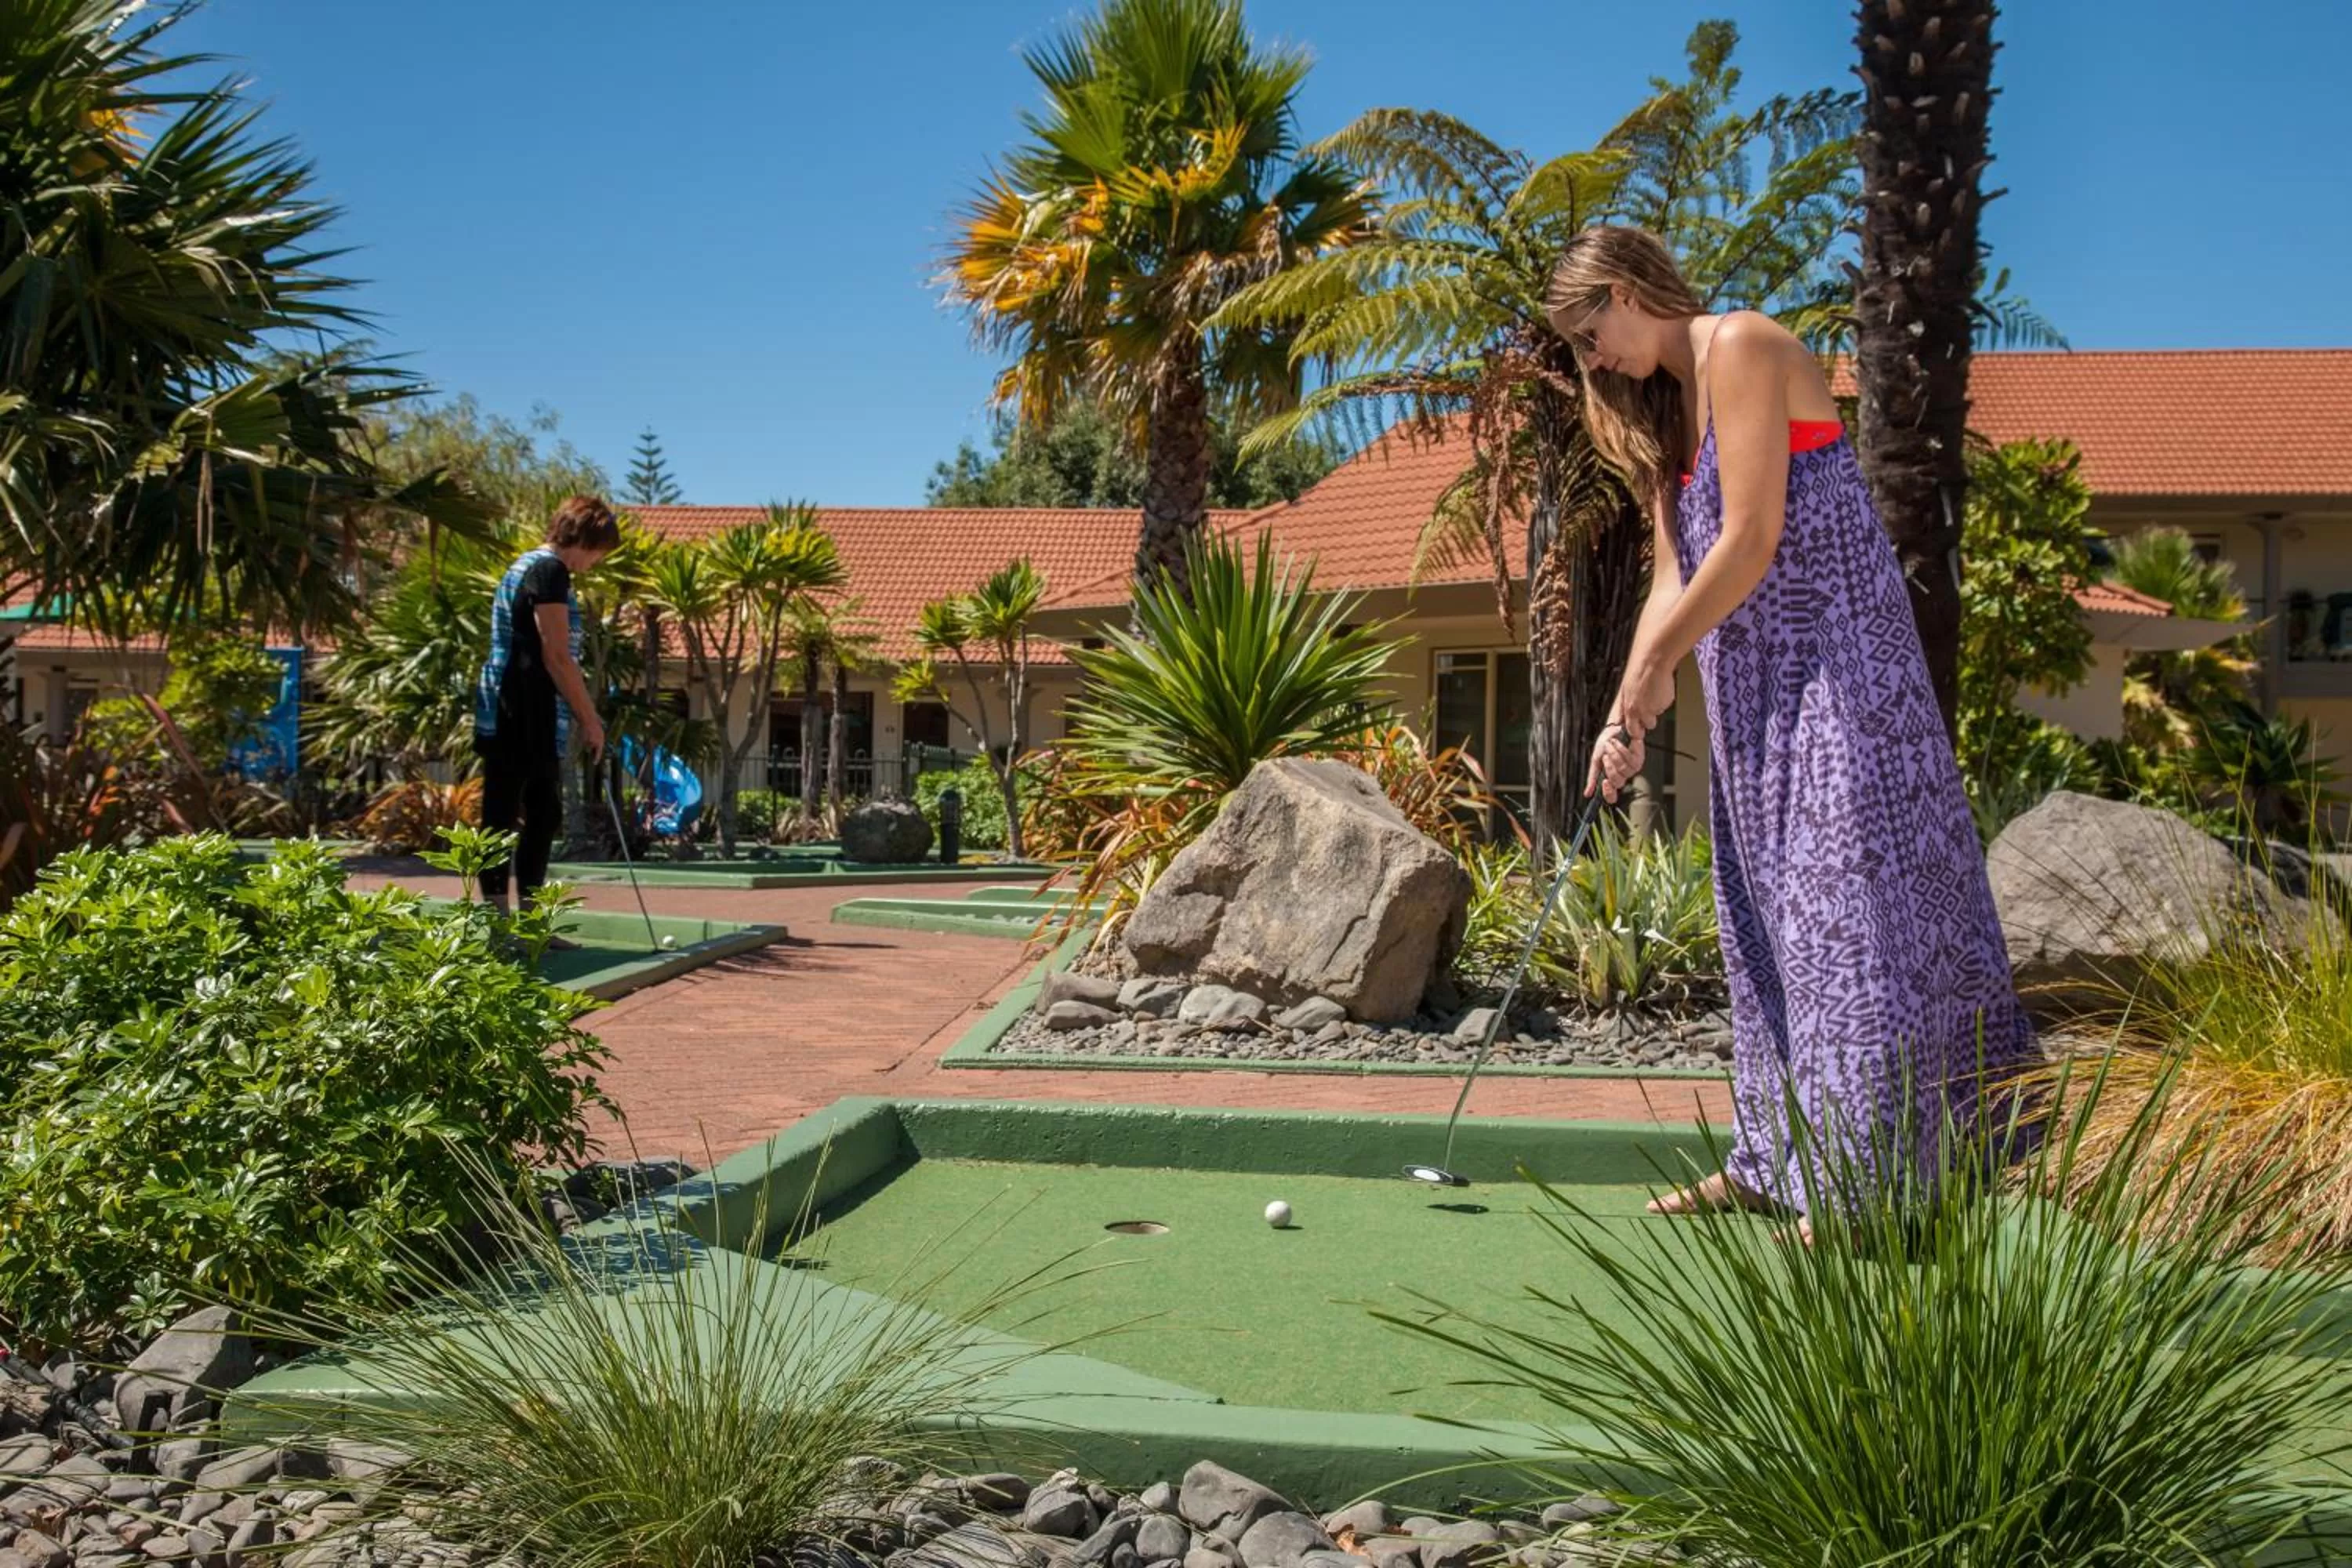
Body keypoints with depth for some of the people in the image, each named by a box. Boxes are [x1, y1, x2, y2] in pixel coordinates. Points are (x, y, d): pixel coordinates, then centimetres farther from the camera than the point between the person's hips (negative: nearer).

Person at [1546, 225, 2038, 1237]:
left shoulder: (1740, 348, -9)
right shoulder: (1670, 405, 18)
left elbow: (1751, 540, -17)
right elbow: (1675, 578, 15)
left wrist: (1657, 665, -9)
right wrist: (1627, 717, 7)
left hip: (1833, 662, -9)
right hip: (1754, 688, 9)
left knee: (1846, 895, -10)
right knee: (1767, 909, 9)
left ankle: (1864, 1181, -7)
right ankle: (1774, 1159, 16)